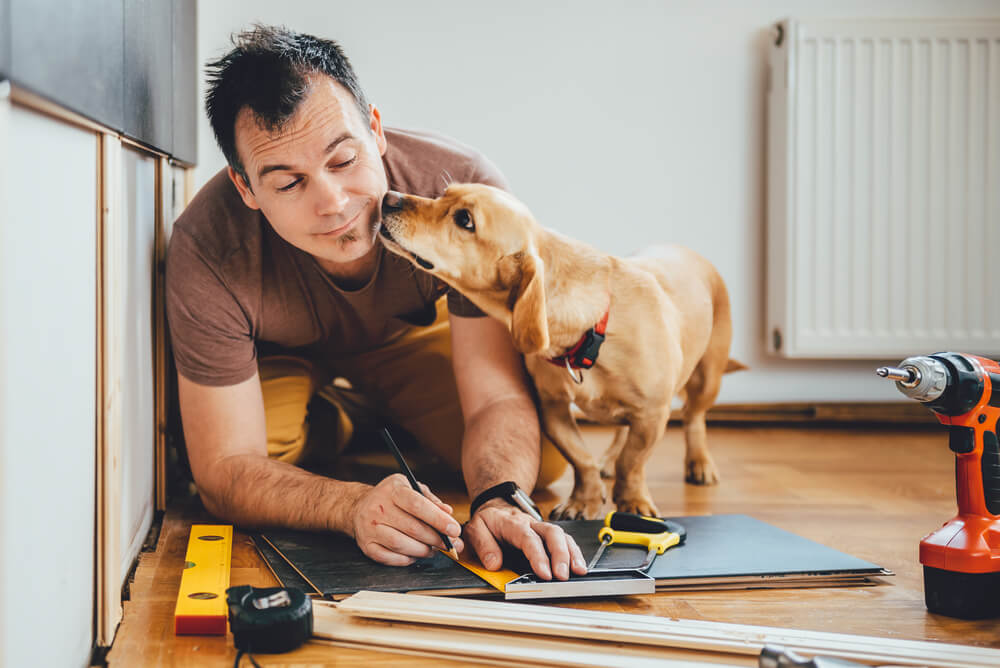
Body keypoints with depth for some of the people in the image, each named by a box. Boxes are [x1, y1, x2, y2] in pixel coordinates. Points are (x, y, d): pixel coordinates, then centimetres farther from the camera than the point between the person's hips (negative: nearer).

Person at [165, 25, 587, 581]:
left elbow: (498, 398, -31)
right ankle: (333, 425, 6)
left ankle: (374, 426, 12)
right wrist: (355, 506, -53)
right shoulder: (208, 252, -37)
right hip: (279, 357, -1)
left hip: (414, 337, 2)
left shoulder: (466, 187, -34)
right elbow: (224, 470, -33)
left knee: (546, 450, -19)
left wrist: (499, 501, -54)